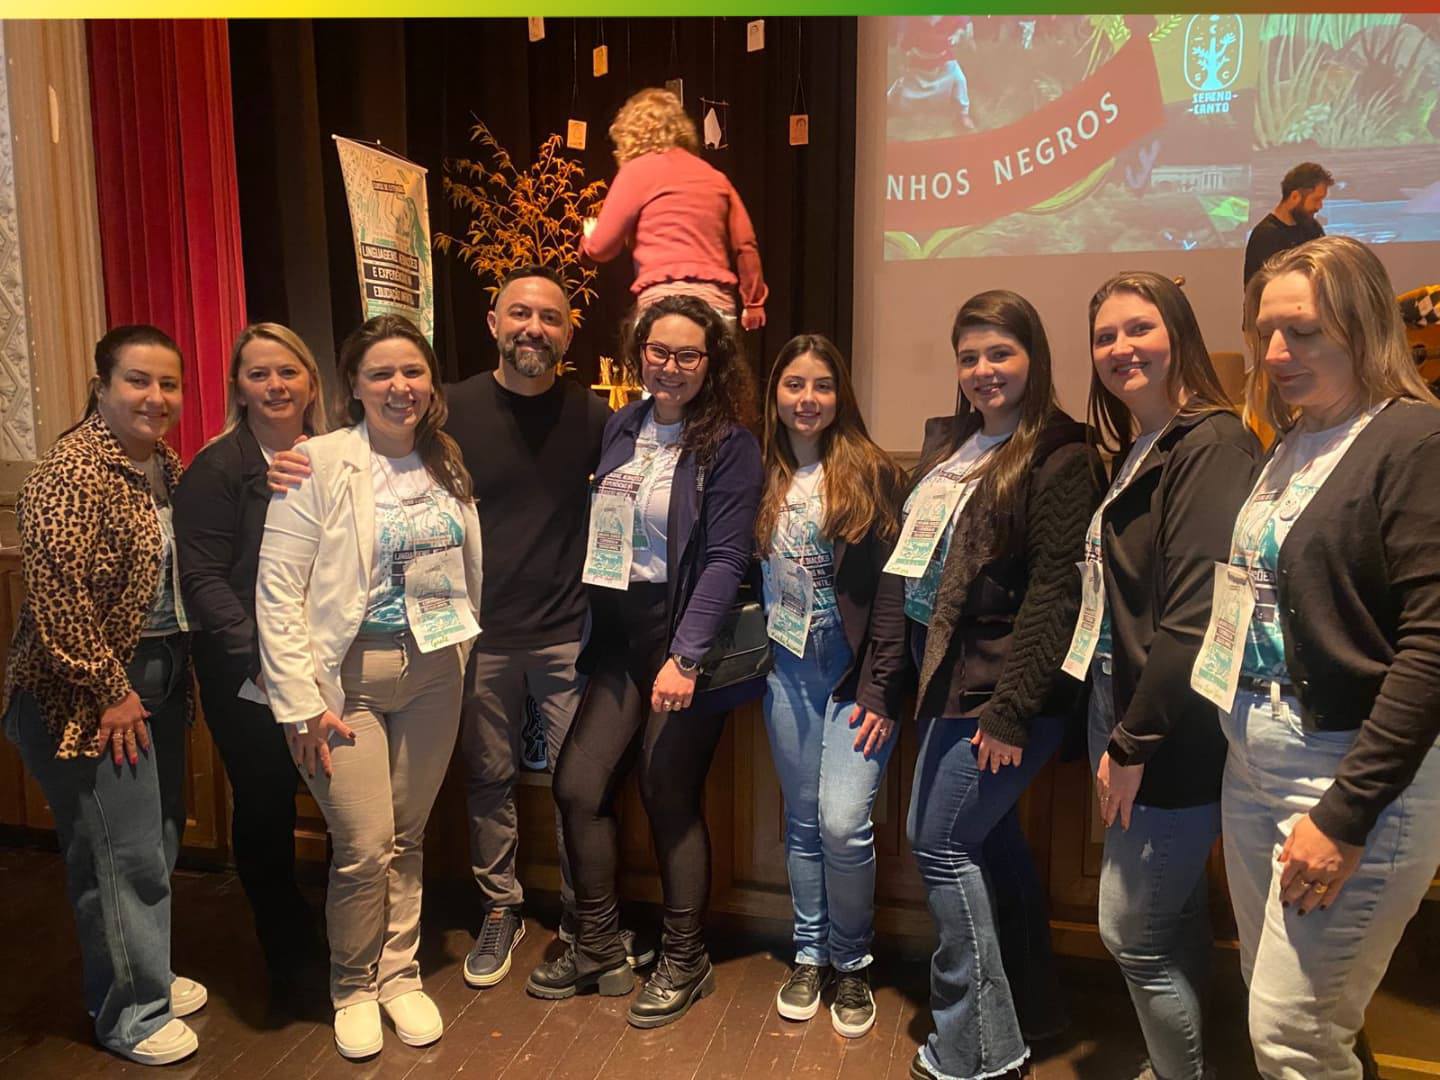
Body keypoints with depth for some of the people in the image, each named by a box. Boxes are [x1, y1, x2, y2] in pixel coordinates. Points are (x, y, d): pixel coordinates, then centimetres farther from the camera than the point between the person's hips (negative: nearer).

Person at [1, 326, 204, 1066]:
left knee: (159, 840, 17)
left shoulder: (168, 466, 9)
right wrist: (109, 690, -17)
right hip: (92, 695, -8)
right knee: (124, 854, 2)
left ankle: (148, 974, 37)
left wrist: (176, 671, 8)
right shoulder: (70, 470, -17)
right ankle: (130, 1014, 22)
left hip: (159, 675, 8)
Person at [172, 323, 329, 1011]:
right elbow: (203, 579, -10)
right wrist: (259, 660, -18)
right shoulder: (216, 469, -5)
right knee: (265, 809, 9)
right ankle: (288, 958, 31)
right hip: (249, 677, -3)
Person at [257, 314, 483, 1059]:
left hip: (432, 674, 4)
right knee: (364, 849, -1)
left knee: (407, 838, 14)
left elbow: (471, 570, 13)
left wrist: (461, 646, 7)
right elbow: (277, 586, -12)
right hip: (346, 678, -4)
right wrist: (300, 702, -13)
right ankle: (353, 988, 26)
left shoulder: (449, 464, 4)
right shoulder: (318, 463, -11)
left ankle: (399, 975, 34)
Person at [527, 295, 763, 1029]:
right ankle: (598, 950, 25)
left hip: (686, 638, -5)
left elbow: (726, 558, -15)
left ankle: (685, 963, 26)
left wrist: (684, 655, -22)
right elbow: (597, 533, 10)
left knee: (670, 800, 4)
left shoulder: (730, 445, -9)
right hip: (619, 637, 5)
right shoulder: (620, 428, 7)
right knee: (578, 787, 3)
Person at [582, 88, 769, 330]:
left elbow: (600, 248, 4)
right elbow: (745, 245, 17)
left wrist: (588, 237, 27)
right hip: (719, 303, 6)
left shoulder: (638, 170, 5)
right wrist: (753, 302, 25)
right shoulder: (715, 176, 19)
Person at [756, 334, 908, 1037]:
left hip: (856, 672, -4)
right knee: (802, 822, 12)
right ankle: (808, 955, 31)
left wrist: (880, 688, -13)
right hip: (788, 670, 4)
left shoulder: (872, 473, -5)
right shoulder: (764, 478, 8)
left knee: (843, 823, -10)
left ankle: (851, 963, 16)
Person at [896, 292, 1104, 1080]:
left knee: (942, 843, -4)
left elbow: (1055, 593, -17)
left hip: (1002, 685, -8)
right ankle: (1029, 1008, 34)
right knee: (988, 839, 16)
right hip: (950, 675, 8)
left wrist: (1011, 707, -19)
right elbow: (915, 565, 15)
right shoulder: (948, 444, 13)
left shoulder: (1060, 456, -10)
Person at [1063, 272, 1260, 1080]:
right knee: (1173, 924, 20)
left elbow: (1197, 618, -22)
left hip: (1173, 742, -9)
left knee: (1133, 931, 2)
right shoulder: (1137, 454, 13)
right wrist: (1117, 734, 9)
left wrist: (1133, 743, -17)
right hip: (1130, 723, 9)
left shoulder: (1214, 445, -15)